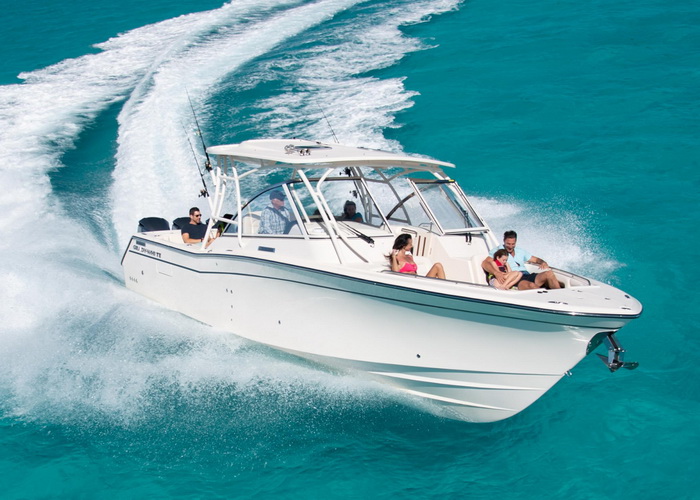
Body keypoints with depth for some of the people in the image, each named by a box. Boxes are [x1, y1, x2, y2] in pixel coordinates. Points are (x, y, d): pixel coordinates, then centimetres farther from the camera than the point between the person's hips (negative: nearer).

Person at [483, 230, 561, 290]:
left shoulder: (520, 252, 28)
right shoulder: (498, 251, 10)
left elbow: (536, 259, 34)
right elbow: (485, 263, -4)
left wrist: (543, 263, 8)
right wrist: (496, 273, -25)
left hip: (527, 275, 6)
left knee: (548, 273, -22)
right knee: (531, 285, -39)